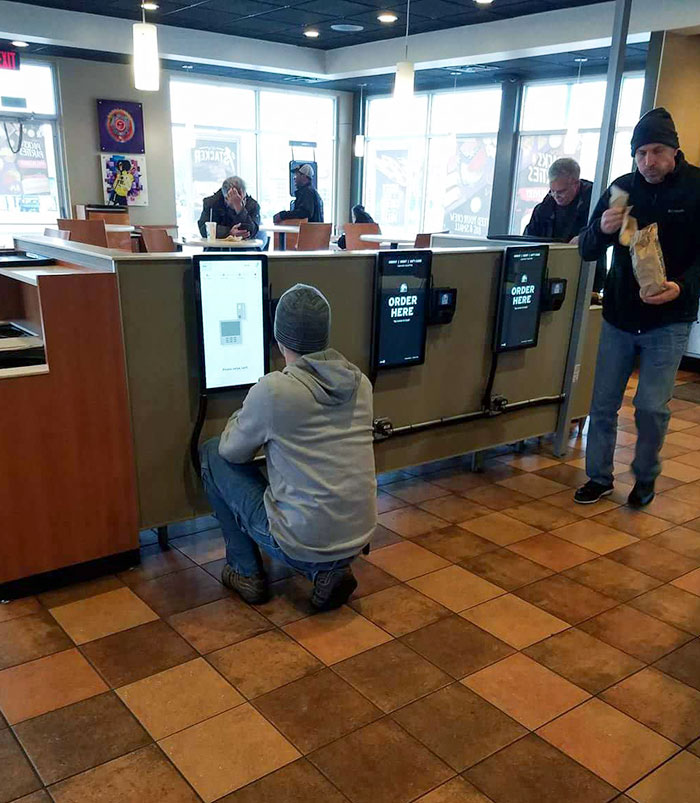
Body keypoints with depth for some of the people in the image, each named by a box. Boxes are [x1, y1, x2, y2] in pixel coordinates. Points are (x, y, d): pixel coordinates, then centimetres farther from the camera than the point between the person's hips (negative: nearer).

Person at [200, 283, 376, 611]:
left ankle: (247, 573, 19)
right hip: (358, 538, 6)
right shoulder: (360, 383, 1)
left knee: (212, 455, 11)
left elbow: (232, 451, 1)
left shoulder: (272, 389, -17)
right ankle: (329, 570, 14)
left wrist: (242, 418, 20)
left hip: (301, 543, -5)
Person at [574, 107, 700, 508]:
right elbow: (587, 250, 2)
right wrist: (602, 229, -21)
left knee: (651, 406, -2)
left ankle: (646, 477, 22)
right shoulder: (623, 188, 2)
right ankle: (600, 477, 22)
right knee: (604, 403, 6)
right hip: (619, 314, 3)